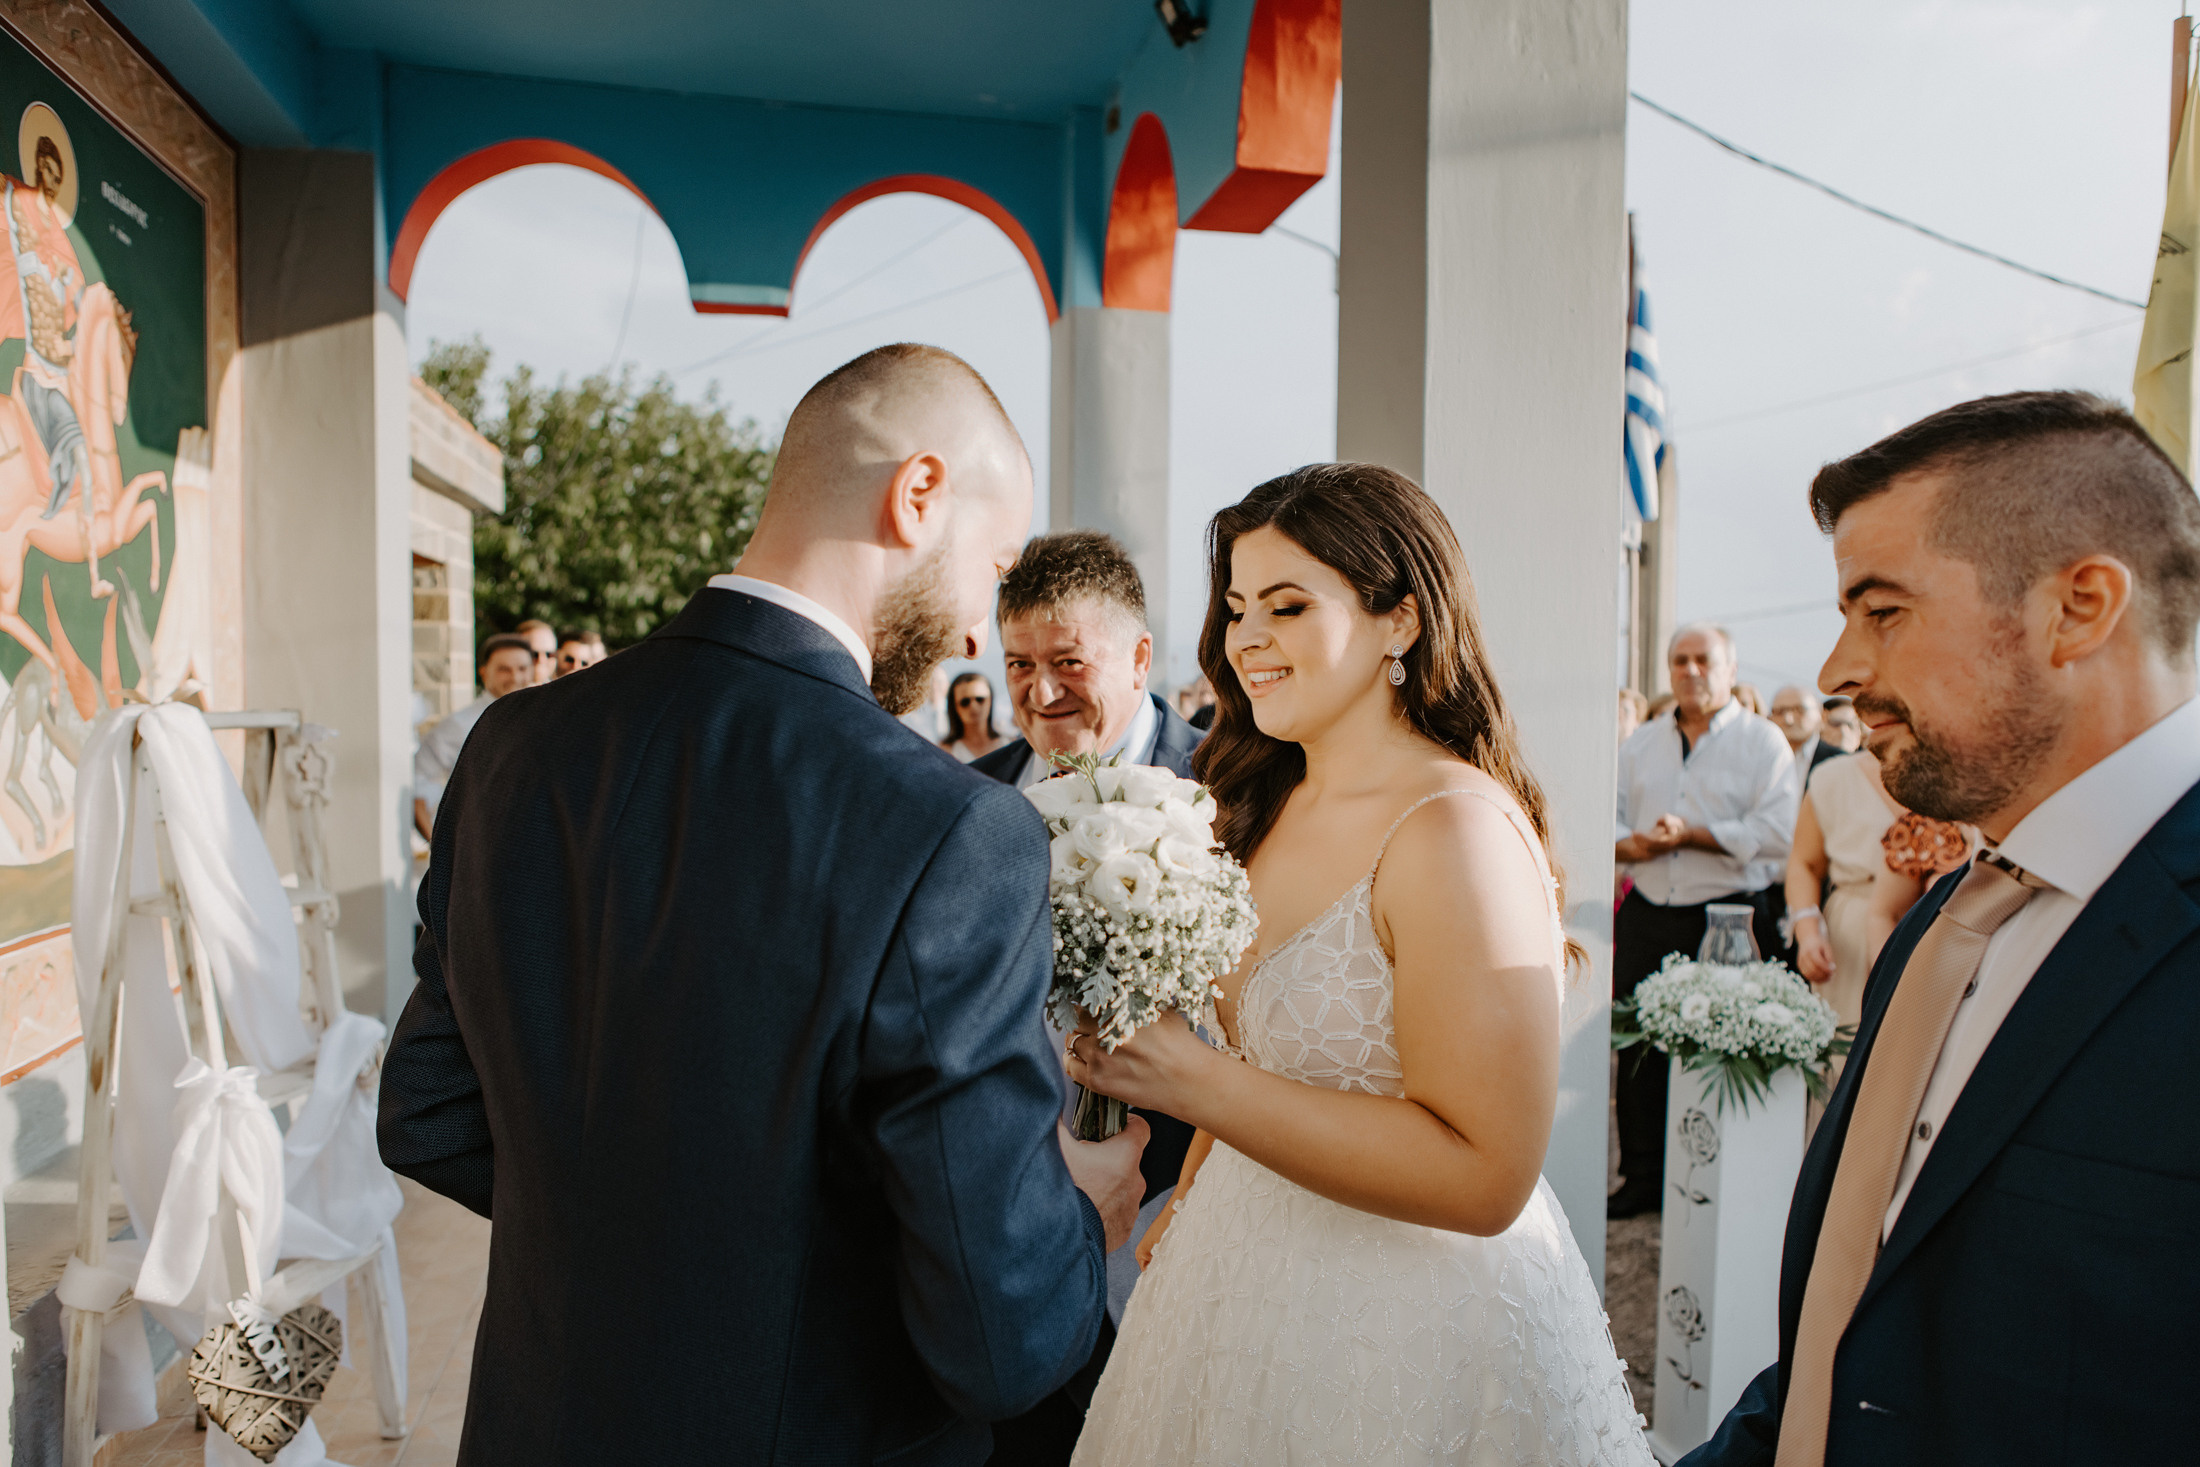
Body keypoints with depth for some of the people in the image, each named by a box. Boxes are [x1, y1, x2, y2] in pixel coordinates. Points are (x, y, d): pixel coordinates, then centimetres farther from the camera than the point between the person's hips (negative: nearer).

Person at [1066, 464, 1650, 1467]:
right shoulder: (1272, 806, 0)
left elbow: (1485, 1176, -27)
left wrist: (1194, 1083, -30)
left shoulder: (1457, 829, -23)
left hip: (1415, 1328, -7)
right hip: (1252, 1278, 7)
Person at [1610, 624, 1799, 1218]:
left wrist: (1692, 835, -16)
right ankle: (1643, 1179, 20)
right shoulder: (1640, 744, 15)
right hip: (1646, 918, 4)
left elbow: (1777, 833, -12)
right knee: (1639, 1053, 7)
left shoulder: (1763, 741, 0)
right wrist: (1629, 843, -11)